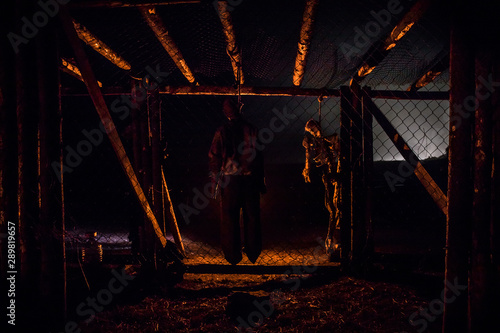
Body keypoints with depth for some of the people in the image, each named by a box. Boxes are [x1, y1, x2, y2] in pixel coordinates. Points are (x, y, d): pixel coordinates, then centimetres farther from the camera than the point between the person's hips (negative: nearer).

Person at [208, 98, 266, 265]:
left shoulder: (222, 132, -4)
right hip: (251, 179, 2)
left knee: (229, 217, 7)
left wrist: (215, 182, 4)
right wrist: (261, 181, 8)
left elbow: (214, 158, -4)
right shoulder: (252, 130, 0)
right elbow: (259, 156, 2)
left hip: (230, 180, -1)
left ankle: (233, 255, 11)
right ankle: (253, 253, 19)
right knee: (252, 216, 11)